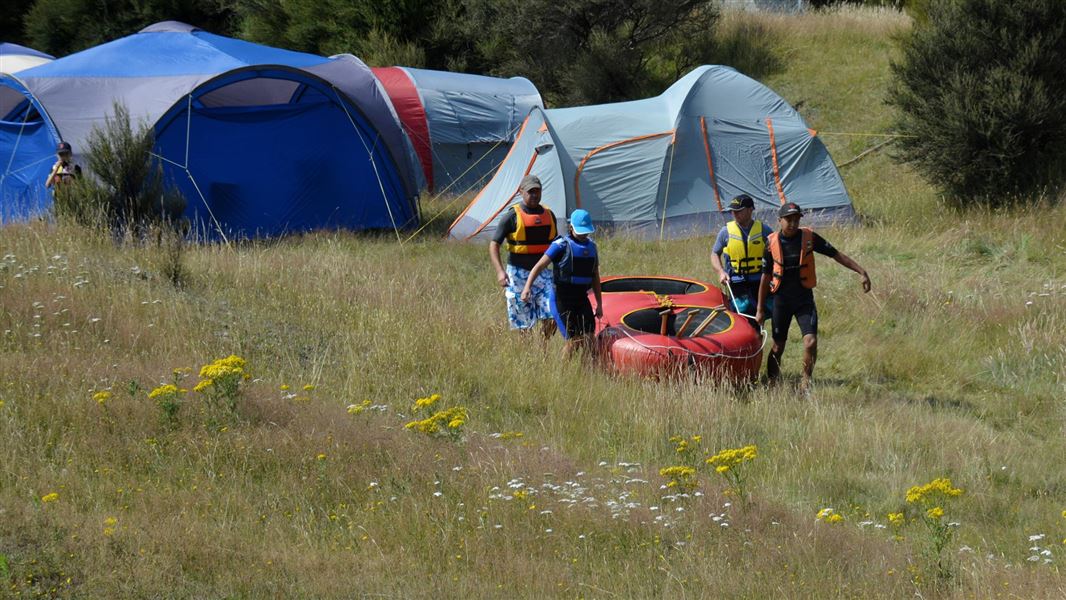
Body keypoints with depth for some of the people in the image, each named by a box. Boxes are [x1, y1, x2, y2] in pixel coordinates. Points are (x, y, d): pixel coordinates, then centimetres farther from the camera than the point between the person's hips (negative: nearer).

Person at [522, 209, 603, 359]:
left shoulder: (591, 246, 10)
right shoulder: (561, 245, -9)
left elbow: (595, 277, 19)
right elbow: (539, 266, -17)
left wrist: (599, 304, 18)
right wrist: (527, 287, -32)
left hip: (581, 300, 6)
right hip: (562, 300, -6)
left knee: (589, 341, -2)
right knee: (573, 341, -8)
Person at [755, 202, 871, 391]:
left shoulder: (808, 237, -7)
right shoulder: (772, 242, -6)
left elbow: (836, 254, -2)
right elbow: (765, 276, 1)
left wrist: (861, 271, -9)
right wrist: (760, 310, 4)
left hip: (805, 299, 0)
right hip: (781, 299, 0)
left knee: (811, 342, -15)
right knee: (778, 346, 8)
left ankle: (806, 383, 2)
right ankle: (771, 384, 26)